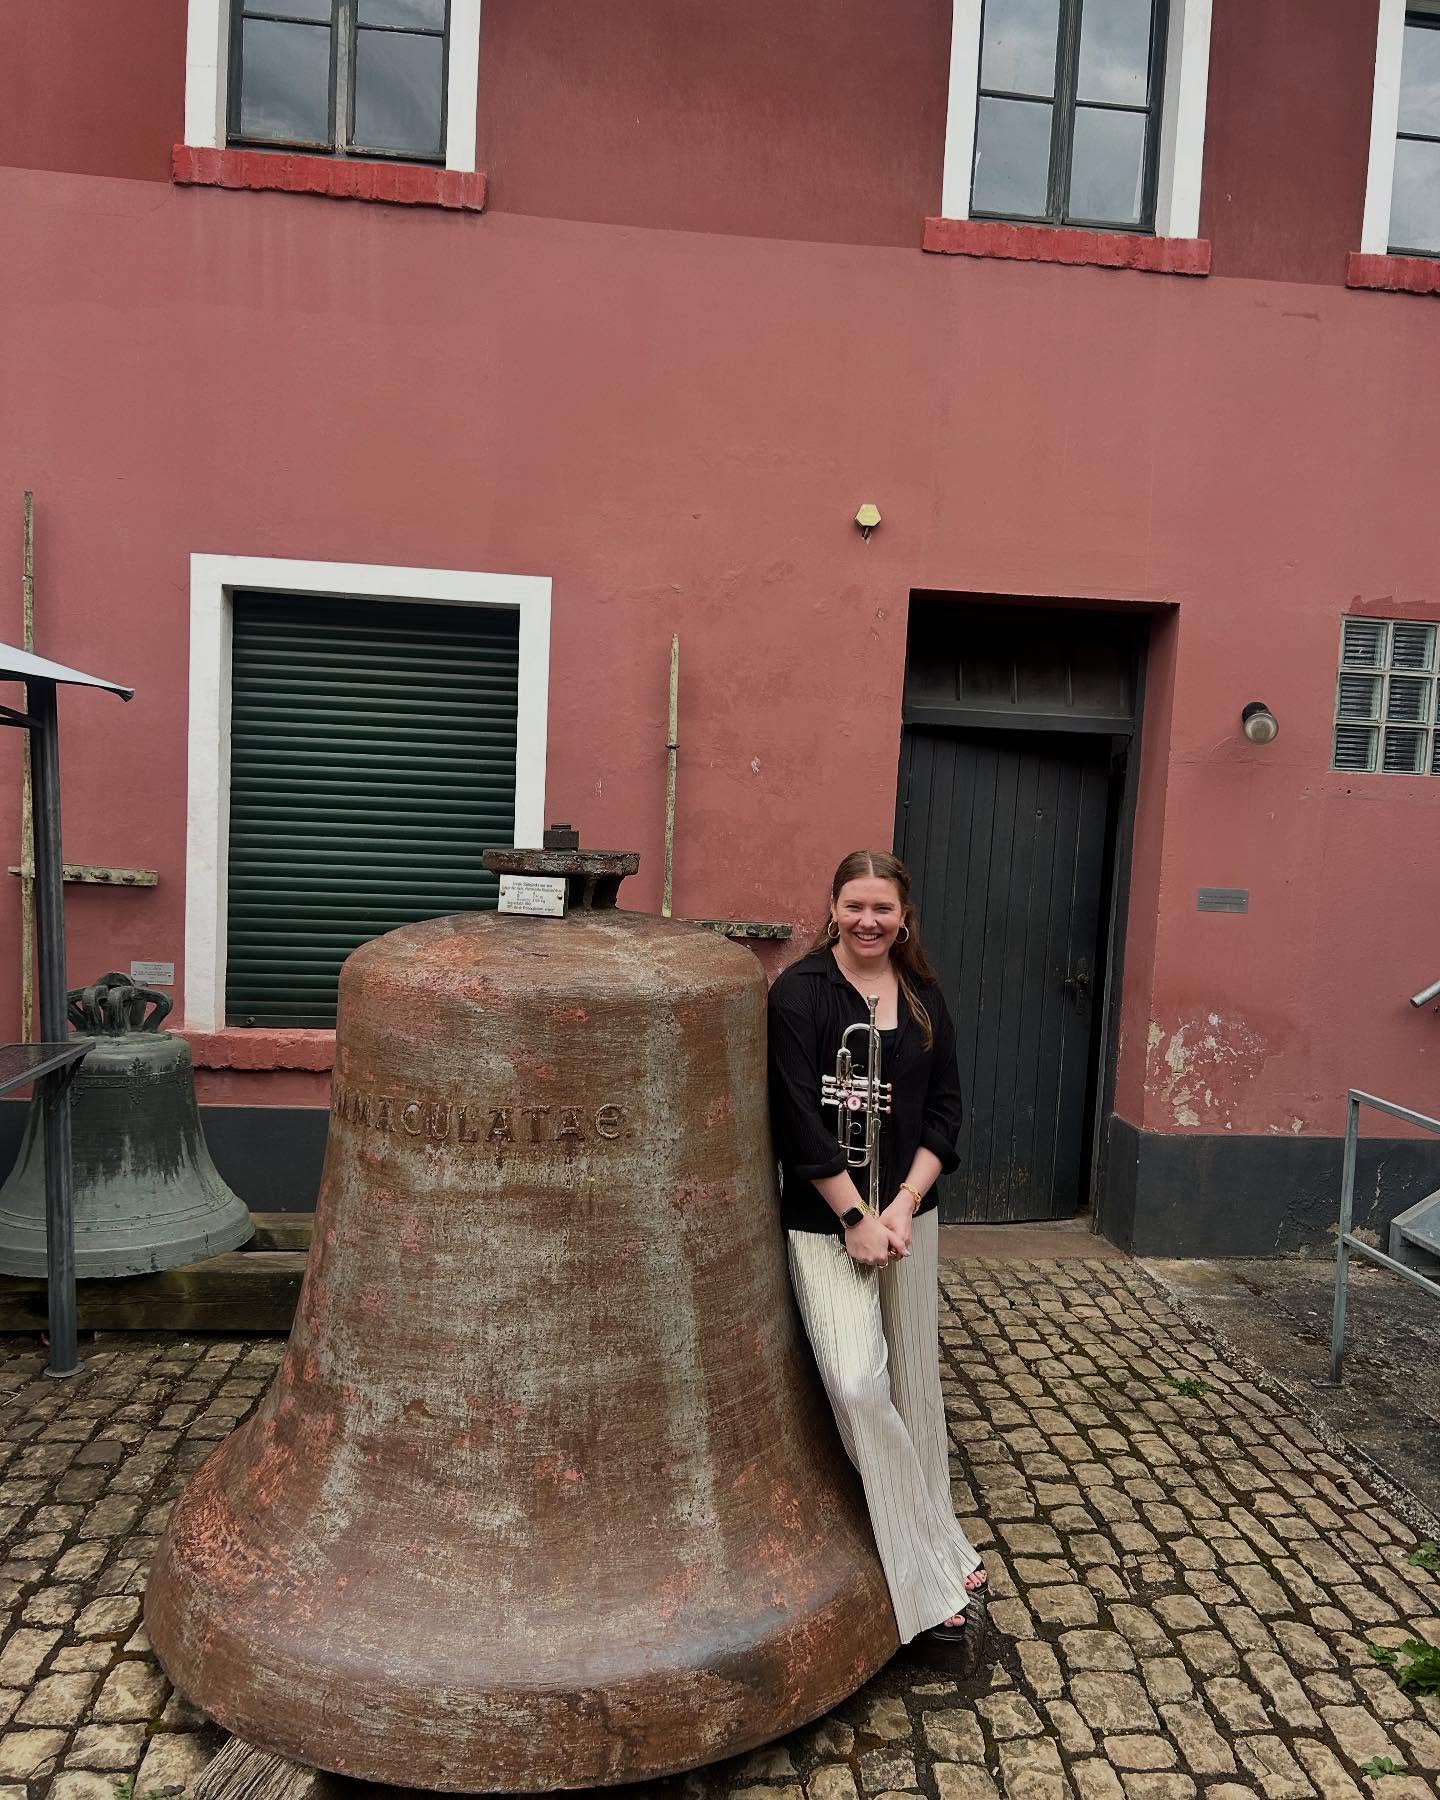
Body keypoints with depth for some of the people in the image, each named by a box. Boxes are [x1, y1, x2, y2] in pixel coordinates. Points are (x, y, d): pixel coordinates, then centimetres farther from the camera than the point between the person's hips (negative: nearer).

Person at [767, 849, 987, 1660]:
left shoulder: (924, 997, 5)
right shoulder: (799, 992, -9)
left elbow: (945, 1111, 5)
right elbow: (800, 1119, -13)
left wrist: (903, 1205, -7)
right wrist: (855, 1216, -13)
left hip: (909, 1214, 5)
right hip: (825, 1221, -4)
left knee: (914, 1385, 12)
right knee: (858, 1387, -14)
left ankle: (924, 1559, 30)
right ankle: (945, 1574, 1)